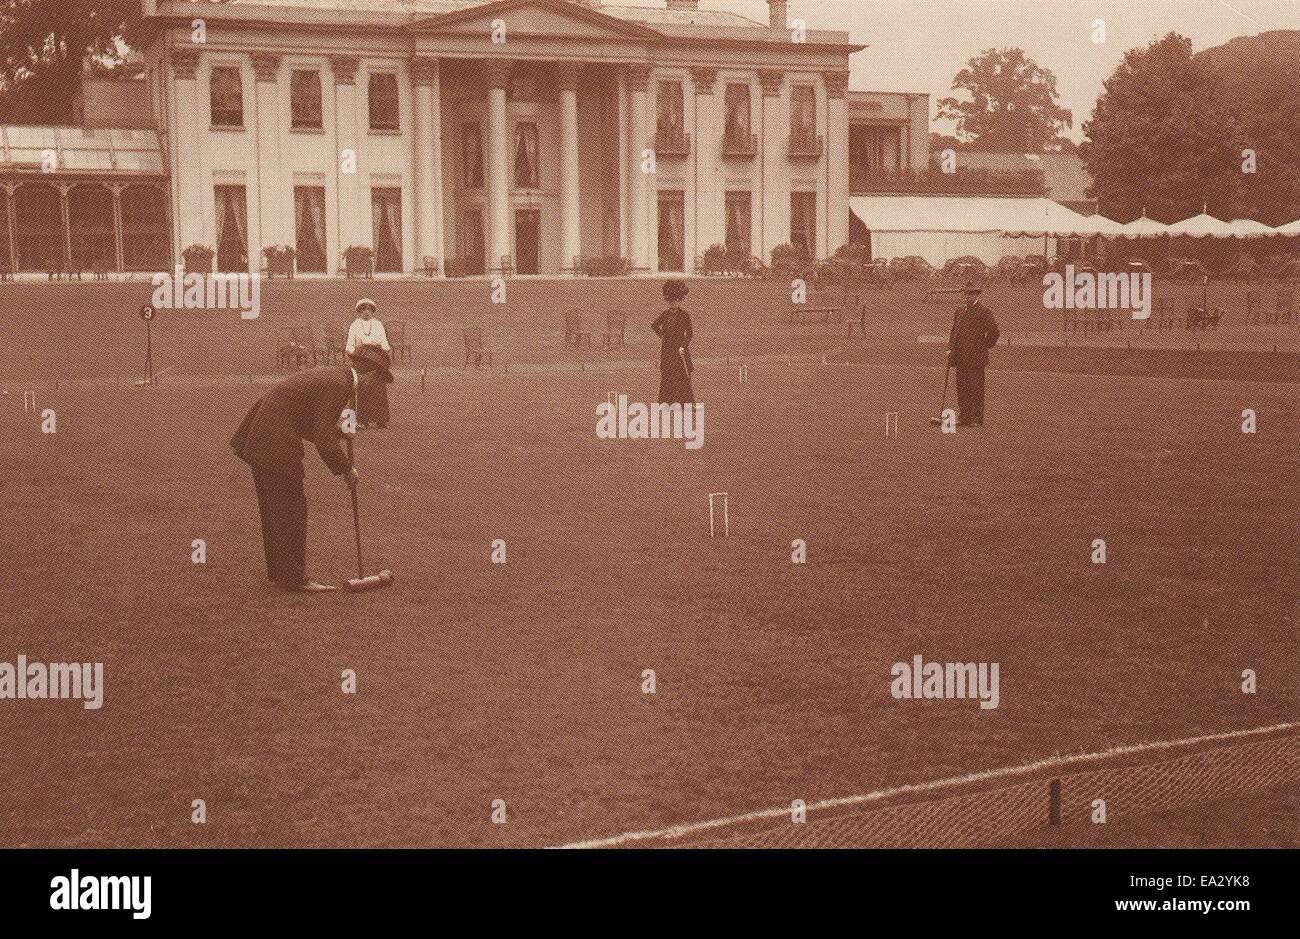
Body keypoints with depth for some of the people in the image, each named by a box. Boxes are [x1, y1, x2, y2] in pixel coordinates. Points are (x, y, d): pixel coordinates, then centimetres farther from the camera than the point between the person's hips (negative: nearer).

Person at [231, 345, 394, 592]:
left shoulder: (336, 375, 13)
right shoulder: (339, 384, -18)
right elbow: (323, 439, -20)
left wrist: (340, 430, 8)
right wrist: (346, 469, -9)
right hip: (275, 446, -11)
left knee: (274, 510, 17)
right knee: (291, 508, -3)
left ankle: (279, 572, 28)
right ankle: (294, 578, 4)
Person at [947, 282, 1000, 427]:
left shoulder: (983, 311, -4)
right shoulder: (960, 310, 15)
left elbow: (993, 332, -5)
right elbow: (954, 331, 20)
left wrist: (984, 346, -1)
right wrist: (950, 348, 10)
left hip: (976, 357, -6)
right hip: (960, 357, 6)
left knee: (976, 389, -3)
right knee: (962, 388, 7)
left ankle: (977, 419, 0)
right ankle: (963, 417, 13)